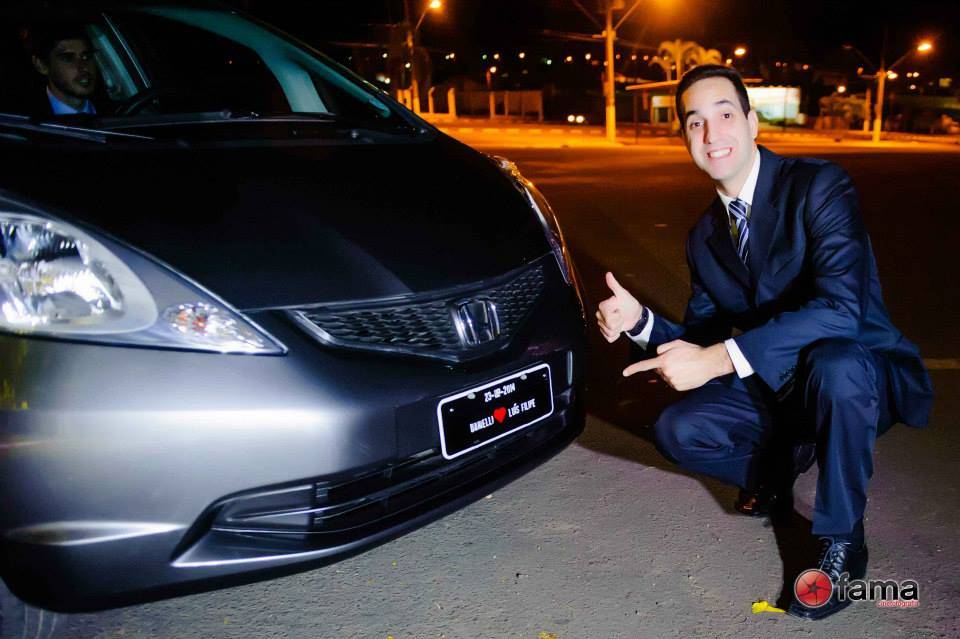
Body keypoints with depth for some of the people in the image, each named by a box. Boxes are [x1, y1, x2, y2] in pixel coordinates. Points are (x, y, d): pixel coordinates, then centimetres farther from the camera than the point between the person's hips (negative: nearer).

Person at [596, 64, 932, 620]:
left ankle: (843, 540, -13)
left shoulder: (819, 186, -19)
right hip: (778, 387, 6)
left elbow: (840, 307, -33)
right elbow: (701, 337, 4)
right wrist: (639, 320, -17)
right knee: (679, 430, -13)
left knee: (832, 364, -39)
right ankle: (777, 470, 20)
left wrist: (720, 358, -36)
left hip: (860, 376, -5)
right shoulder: (705, 235, 2)